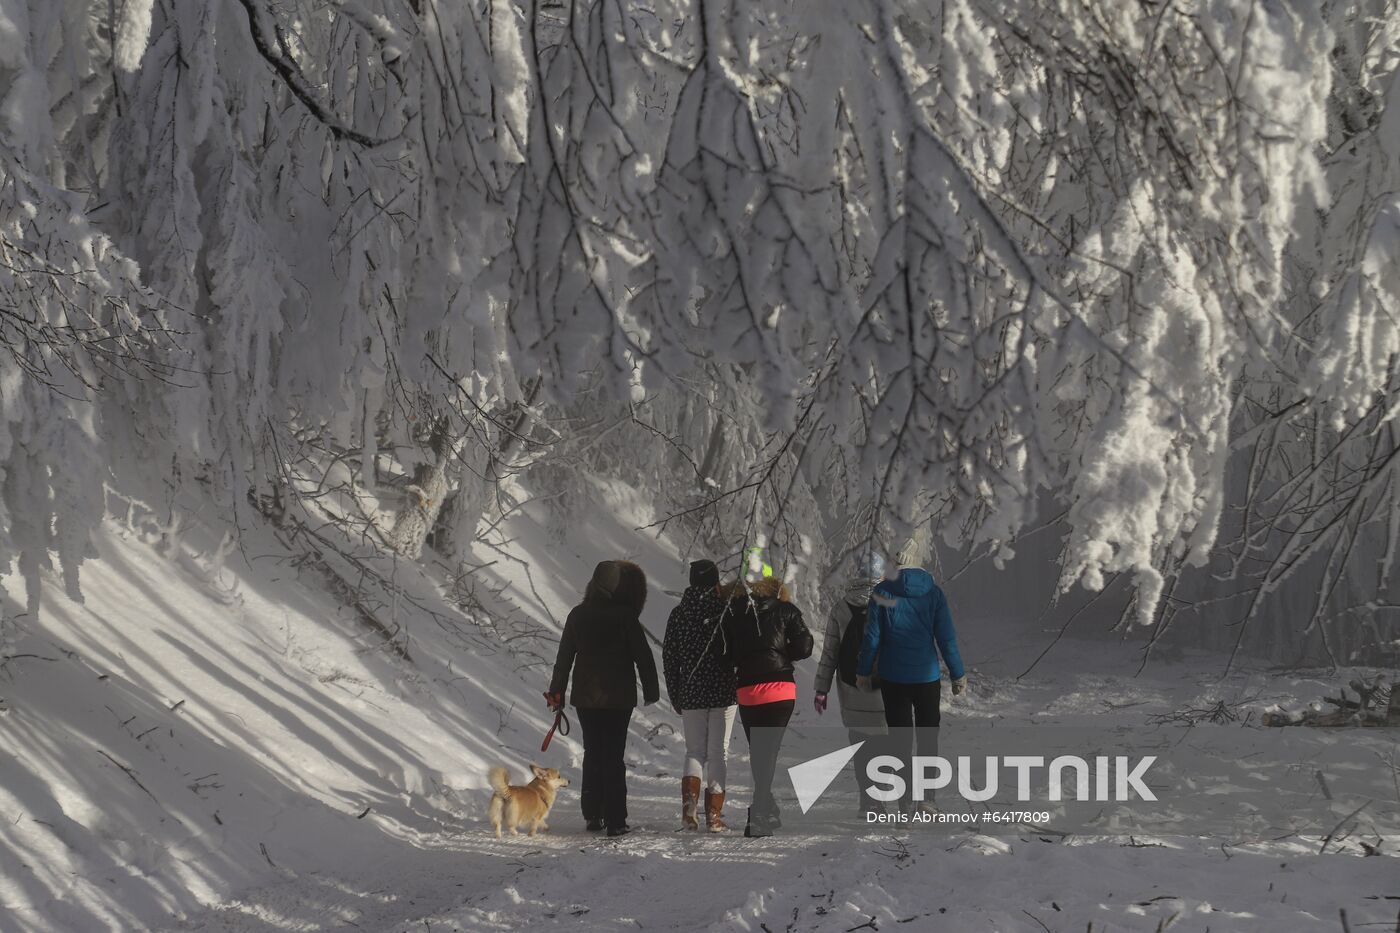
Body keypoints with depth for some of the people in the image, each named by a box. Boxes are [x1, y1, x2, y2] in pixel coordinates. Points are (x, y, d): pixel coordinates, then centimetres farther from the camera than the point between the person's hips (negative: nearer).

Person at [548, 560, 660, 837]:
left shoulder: (578, 615, 1)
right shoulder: (625, 617, -11)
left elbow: (564, 656, 6)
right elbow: (643, 656, -7)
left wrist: (557, 691, 13)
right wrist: (651, 690, 4)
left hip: (585, 697, 4)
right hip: (618, 697, -4)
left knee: (592, 753, 14)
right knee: (613, 756, 1)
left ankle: (592, 816, 14)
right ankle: (615, 820, -2)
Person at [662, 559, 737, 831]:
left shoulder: (678, 615, 2)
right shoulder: (726, 610, -8)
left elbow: (668, 657, 5)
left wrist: (675, 696, 13)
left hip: (691, 695, 3)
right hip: (723, 693, -3)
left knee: (694, 750, 14)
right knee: (718, 752, 5)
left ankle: (689, 806, -7)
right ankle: (714, 814, 4)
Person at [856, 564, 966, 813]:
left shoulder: (882, 592, -7)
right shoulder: (934, 592, -4)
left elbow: (872, 636, -6)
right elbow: (947, 638, -4)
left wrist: (863, 671, 5)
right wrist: (958, 674, 5)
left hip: (893, 678, -1)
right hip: (927, 677, 1)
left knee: (900, 738, 7)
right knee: (928, 737, 11)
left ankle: (906, 799, 6)